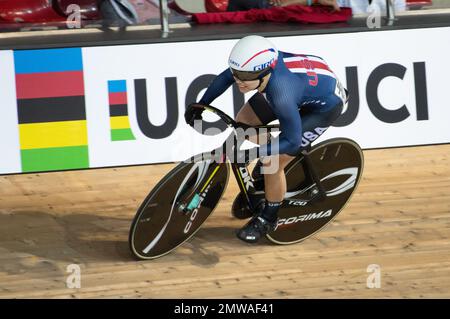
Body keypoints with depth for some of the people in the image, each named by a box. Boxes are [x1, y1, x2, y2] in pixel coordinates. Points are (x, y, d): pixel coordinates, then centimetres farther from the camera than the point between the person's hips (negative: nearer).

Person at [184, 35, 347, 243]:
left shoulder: (282, 96, -42)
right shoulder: (257, 63, -25)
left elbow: (292, 140, -29)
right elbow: (225, 78, -3)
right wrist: (199, 106, -4)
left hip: (325, 105, -7)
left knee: (273, 163, -10)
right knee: (243, 121, 8)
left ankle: (268, 219, 13)